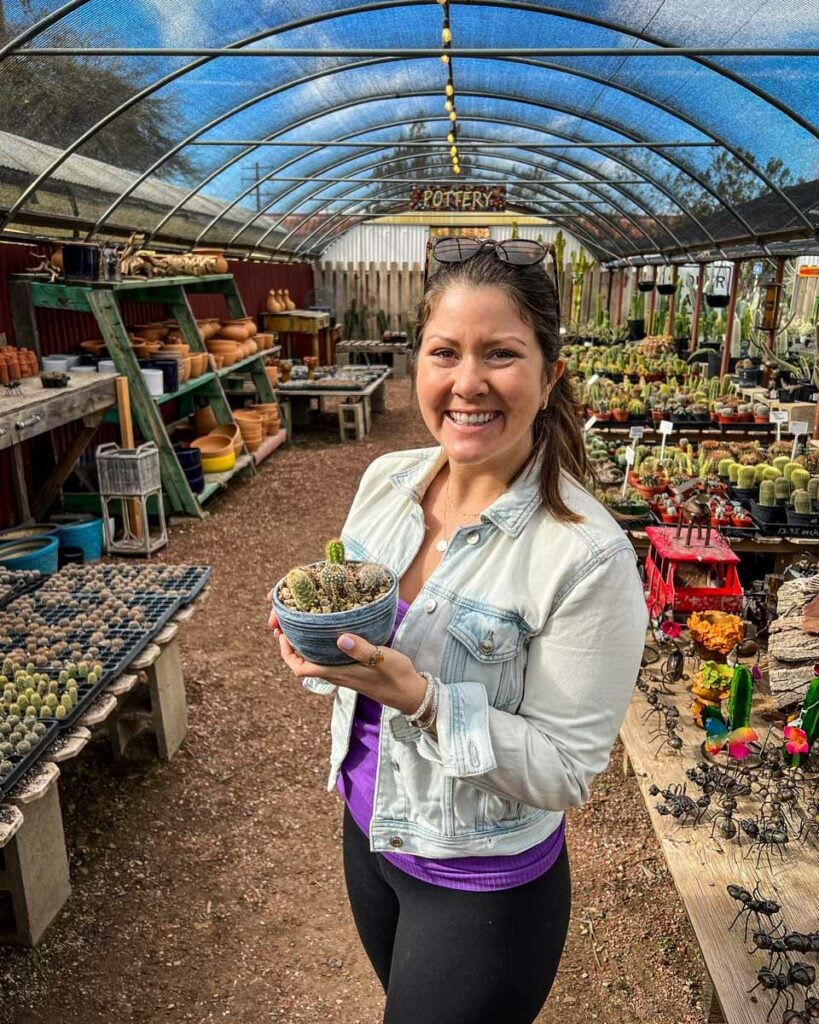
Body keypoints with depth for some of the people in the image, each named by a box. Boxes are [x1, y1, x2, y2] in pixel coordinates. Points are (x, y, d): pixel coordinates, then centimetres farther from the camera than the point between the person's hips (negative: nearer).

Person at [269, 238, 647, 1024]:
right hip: (367, 827, 6)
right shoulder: (386, 480, -9)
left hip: (483, 888, -5)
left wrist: (418, 696, -33)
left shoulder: (587, 556, -28)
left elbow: (567, 770, -22)